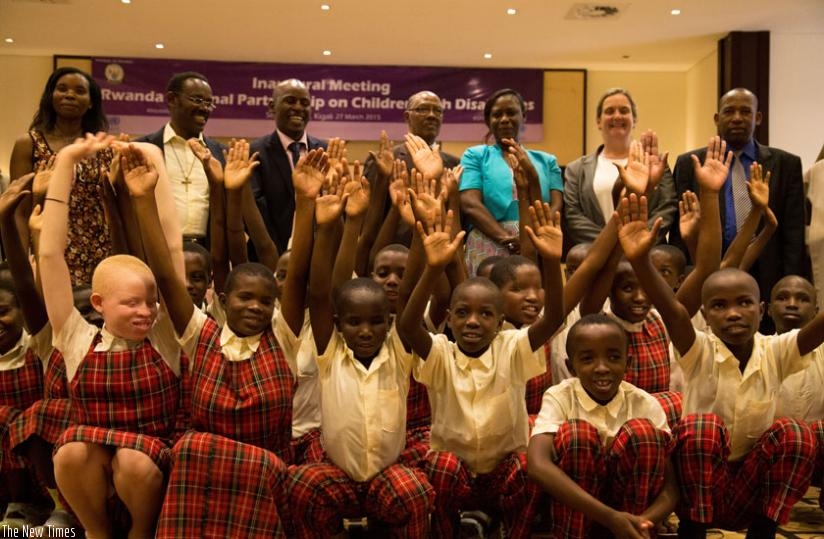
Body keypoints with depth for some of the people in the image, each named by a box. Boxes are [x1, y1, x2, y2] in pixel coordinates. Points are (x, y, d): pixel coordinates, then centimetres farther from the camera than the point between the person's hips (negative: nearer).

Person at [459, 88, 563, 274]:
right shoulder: (475, 155, 10)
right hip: (490, 248, -2)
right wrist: (505, 237, -18)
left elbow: (556, 206, 4)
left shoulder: (546, 161, 17)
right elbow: (470, 204, -4)